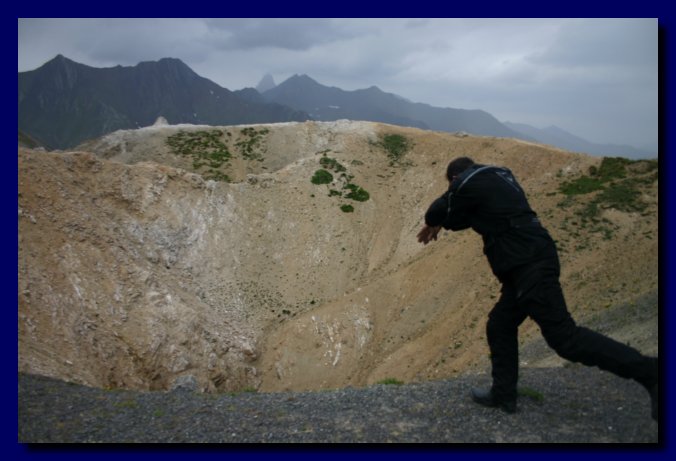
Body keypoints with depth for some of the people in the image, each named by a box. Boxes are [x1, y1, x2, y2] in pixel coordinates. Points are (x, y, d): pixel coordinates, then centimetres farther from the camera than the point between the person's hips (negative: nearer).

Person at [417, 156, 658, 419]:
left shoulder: (466, 183, -6)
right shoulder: (498, 176, 20)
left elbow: (442, 214, 5)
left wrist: (434, 225, 28)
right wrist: (438, 224, 23)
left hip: (528, 264, -10)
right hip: (531, 259, 10)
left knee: (563, 335, -9)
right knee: (500, 326, 17)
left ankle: (648, 371, -5)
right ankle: (503, 394, 24)